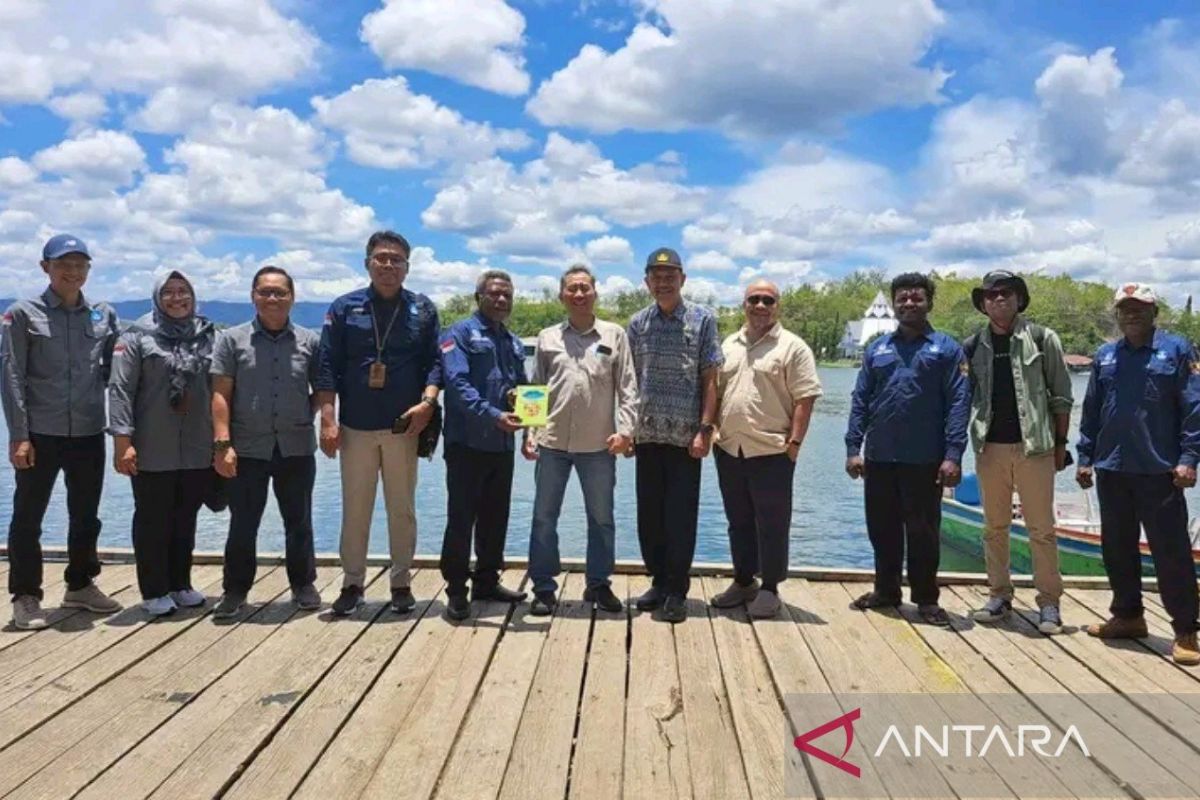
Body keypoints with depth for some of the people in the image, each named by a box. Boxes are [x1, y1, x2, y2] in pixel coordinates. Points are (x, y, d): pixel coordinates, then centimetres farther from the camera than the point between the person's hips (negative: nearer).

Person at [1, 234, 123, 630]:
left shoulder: (104, 315, 7)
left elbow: (112, 371, 11)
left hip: (89, 433, 4)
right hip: (40, 434, -3)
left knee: (86, 515, 14)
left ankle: (80, 585, 29)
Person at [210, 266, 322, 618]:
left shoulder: (310, 341, 4)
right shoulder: (232, 339, 1)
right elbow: (221, 394, -3)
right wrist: (222, 443, -10)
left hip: (297, 448, 1)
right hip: (247, 448, -1)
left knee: (299, 521, 10)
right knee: (242, 523, 6)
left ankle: (303, 585, 24)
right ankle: (235, 589, 19)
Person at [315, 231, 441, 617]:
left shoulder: (423, 309, 6)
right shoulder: (345, 307, 3)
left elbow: (434, 362, 2)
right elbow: (328, 367, 0)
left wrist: (427, 402, -15)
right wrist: (328, 419, -7)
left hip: (403, 426, 0)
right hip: (356, 427, 0)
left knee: (402, 508, 8)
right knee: (355, 509, 8)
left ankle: (402, 583, 20)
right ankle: (352, 583, 20)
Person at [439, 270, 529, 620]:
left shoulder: (514, 342, 16)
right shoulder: (460, 333, -6)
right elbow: (457, 383, -20)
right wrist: (493, 416, -31)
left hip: (503, 444, 7)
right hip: (467, 442, -7)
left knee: (496, 517, 14)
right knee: (462, 517, -2)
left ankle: (487, 581, 26)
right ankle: (457, 590, 7)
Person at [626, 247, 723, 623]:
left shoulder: (703, 320, 0)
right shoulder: (637, 324, 9)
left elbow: (709, 379, -2)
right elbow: (630, 380, 11)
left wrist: (705, 429, -9)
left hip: (686, 436, -3)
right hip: (647, 434, 3)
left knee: (681, 517, 1)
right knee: (649, 515, 10)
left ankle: (677, 590, 12)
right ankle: (658, 581, 24)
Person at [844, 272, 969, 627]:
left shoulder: (946, 348, 2)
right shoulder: (877, 349, 11)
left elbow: (959, 403, -4)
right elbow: (860, 400, 9)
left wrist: (953, 455, -13)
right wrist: (853, 448, 1)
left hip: (925, 460, -3)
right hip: (879, 457, 3)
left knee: (923, 531, 5)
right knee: (882, 528, 12)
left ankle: (926, 598, 19)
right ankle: (886, 590, 27)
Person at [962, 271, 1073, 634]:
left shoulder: (1042, 339, 2)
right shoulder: (973, 346, 8)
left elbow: (1061, 395, 2)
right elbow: (963, 397, 10)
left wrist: (1060, 443, -1)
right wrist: (960, 444, 2)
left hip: (1034, 447, -3)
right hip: (990, 448, 3)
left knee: (1041, 528, 1)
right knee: (994, 527, 10)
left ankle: (1049, 602, 10)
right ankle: (999, 596, 21)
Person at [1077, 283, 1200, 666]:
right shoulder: (1105, 356, 11)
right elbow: (1091, 411, 14)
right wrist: (1085, 457, 10)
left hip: (1159, 471, -5)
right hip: (1111, 470, 5)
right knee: (1117, 548, 13)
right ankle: (1127, 616, 27)